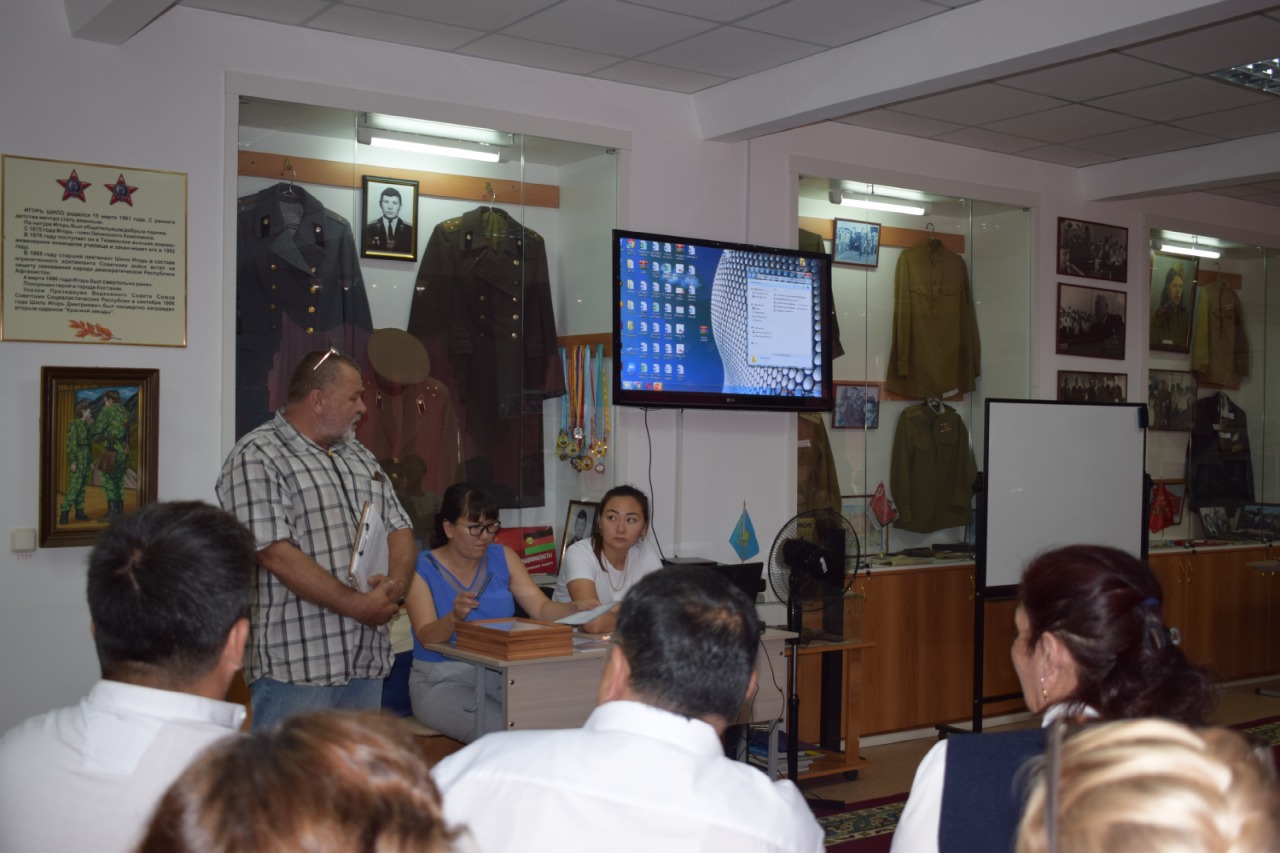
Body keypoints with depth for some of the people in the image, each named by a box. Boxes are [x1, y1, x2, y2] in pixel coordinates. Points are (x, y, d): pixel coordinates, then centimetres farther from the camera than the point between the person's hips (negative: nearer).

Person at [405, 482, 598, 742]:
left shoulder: (502, 558, 8)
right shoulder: (422, 568, -4)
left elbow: (542, 609, 0)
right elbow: (426, 638, -14)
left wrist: (577, 608, -21)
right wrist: (454, 618, -35)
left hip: (499, 674, 4)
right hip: (442, 680, -4)